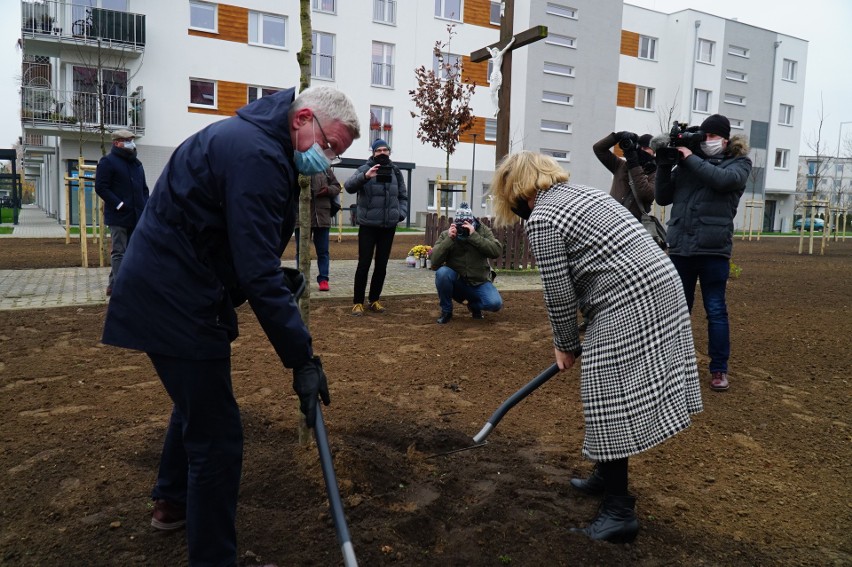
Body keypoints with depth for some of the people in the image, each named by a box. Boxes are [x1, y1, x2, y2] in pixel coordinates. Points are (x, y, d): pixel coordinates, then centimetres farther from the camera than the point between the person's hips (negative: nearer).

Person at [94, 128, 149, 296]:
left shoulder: (136, 163, 19)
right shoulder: (107, 161, -4)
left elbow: (144, 188, 24)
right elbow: (101, 187, -11)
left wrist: (145, 206, 8)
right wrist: (119, 205, -18)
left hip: (136, 217, 7)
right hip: (118, 216, -7)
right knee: (119, 252, -6)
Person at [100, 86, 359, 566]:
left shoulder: (252, 139, 11)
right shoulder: (258, 155, -23)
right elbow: (258, 274, -28)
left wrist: (280, 276, 6)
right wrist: (302, 358, -25)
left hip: (170, 289, 12)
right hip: (176, 301, -12)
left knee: (198, 400, 29)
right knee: (217, 435, -5)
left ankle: (174, 501, 51)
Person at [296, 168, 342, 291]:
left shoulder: (325, 169, 7)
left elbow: (337, 186, 11)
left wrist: (328, 190, -9)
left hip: (322, 216, 1)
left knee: (323, 251, 5)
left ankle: (323, 279, 12)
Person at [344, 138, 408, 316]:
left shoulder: (396, 172, 8)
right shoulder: (365, 169, -6)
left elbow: (403, 197, 16)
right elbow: (348, 186, -22)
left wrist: (401, 213, -2)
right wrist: (365, 176, -38)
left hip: (388, 227, 4)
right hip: (368, 226, -4)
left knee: (381, 265, 9)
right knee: (364, 264, -2)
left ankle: (374, 300, 21)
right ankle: (358, 302, 8)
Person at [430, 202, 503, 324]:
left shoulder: (483, 231, -4)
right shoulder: (446, 234, -5)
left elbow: (497, 252, -20)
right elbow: (434, 263, -15)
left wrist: (474, 236, -27)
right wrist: (449, 239, -24)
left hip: (479, 282, 0)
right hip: (456, 281, 0)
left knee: (495, 304, -26)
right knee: (442, 272, -32)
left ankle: (474, 304, 11)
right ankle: (446, 311, -8)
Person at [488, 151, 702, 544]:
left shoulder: (541, 219, -8)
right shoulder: (578, 192, 19)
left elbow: (558, 293, -6)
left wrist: (566, 346, 9)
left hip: (631, 305, -10)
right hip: (661, 287, 10)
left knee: (612, 403, -1)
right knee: (616, 398, 19)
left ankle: (620, 512, 8)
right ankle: (607, 477, 33)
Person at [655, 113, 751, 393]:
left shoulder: (739, 163, 6)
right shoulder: (685, 163, 11)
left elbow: (723, 180, -16)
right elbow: (663, 198, 7)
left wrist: (691, 158, -11)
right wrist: (664, 164, -2)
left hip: (713, 249, -3)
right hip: (680, 247, 3)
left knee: (715, 310, 3)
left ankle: (719, 369, 14)